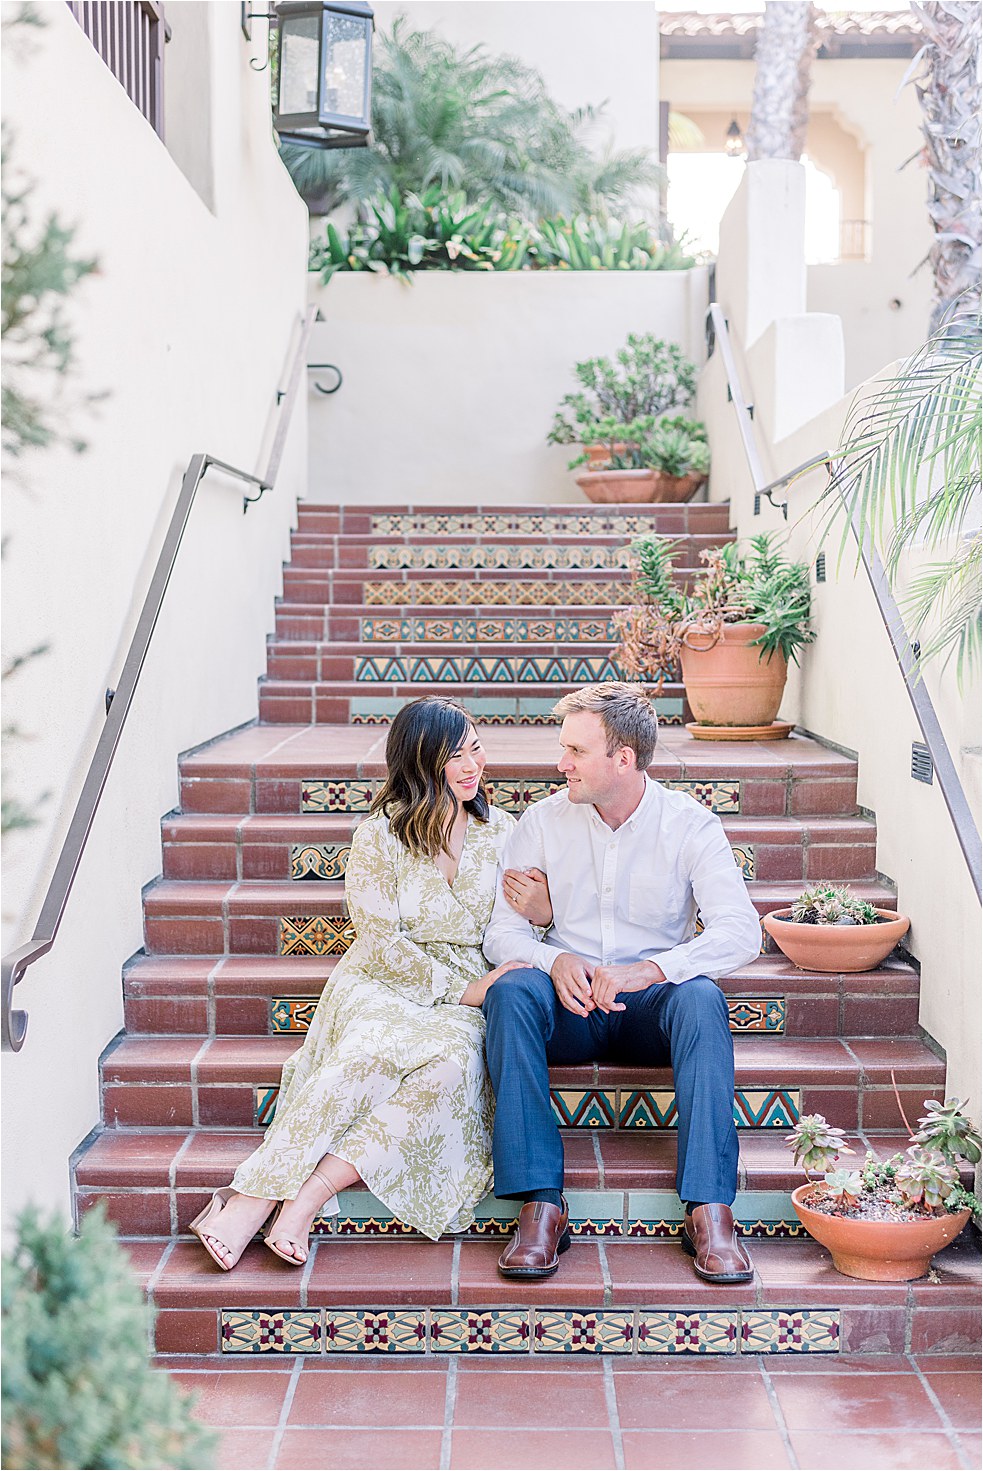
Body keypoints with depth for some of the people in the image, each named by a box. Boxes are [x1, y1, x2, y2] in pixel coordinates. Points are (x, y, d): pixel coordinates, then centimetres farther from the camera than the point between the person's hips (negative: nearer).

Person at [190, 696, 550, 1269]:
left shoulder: (501, 831, 11)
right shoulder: (380, 836, 1)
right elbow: (383, 945, -4)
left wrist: (543, 911, -8)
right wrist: (461, 990, -14)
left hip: (466, 996, 2)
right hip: (382, 985, -2)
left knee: (452, 1059, -34)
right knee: (371, 1051, -37)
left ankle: (310, 1193, -33)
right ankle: (255, 1196, -34)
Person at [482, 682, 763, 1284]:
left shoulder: (688, 823, -2)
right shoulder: (544, 822, 3)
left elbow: (741, 931, -14)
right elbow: (502, 931, 0)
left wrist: (650, 969, -30)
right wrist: (554, 960, -24)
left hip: (652, 1004, -1)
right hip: (569, 1007, 1)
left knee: (702, 997, -34)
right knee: (511, 990, -31)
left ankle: (710, 1212, -34)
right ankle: (541, 1207, -34)